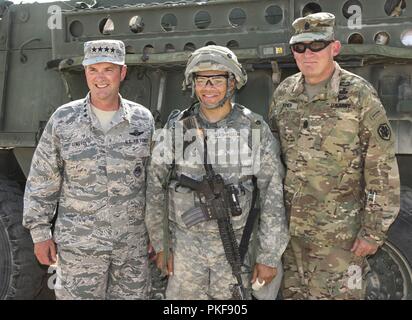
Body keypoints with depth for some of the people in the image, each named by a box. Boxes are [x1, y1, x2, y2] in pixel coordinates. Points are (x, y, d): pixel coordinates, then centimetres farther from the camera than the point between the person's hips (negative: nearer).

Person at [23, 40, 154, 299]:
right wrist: (40, 233, -2)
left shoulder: (143, 120, -1)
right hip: (78, 244, -1)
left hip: (133, 243, 2)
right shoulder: (63, 120, -5)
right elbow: (41, 180, 0)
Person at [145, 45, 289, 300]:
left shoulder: (256, 130, -6)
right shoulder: (176, 129, -4)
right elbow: (156, 188, 2)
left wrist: (270, 256, -6)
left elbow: (273, 195, -5)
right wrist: (160, 244, 4)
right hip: (186, 245, 1)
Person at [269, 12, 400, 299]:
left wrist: (374, 231, -13)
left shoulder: (360, 96, -11)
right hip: (289, 227, 5)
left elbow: (383, 171, -11)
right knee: (293, 292, 17)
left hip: (340, 233, -5)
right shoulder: (284, 93, 4)